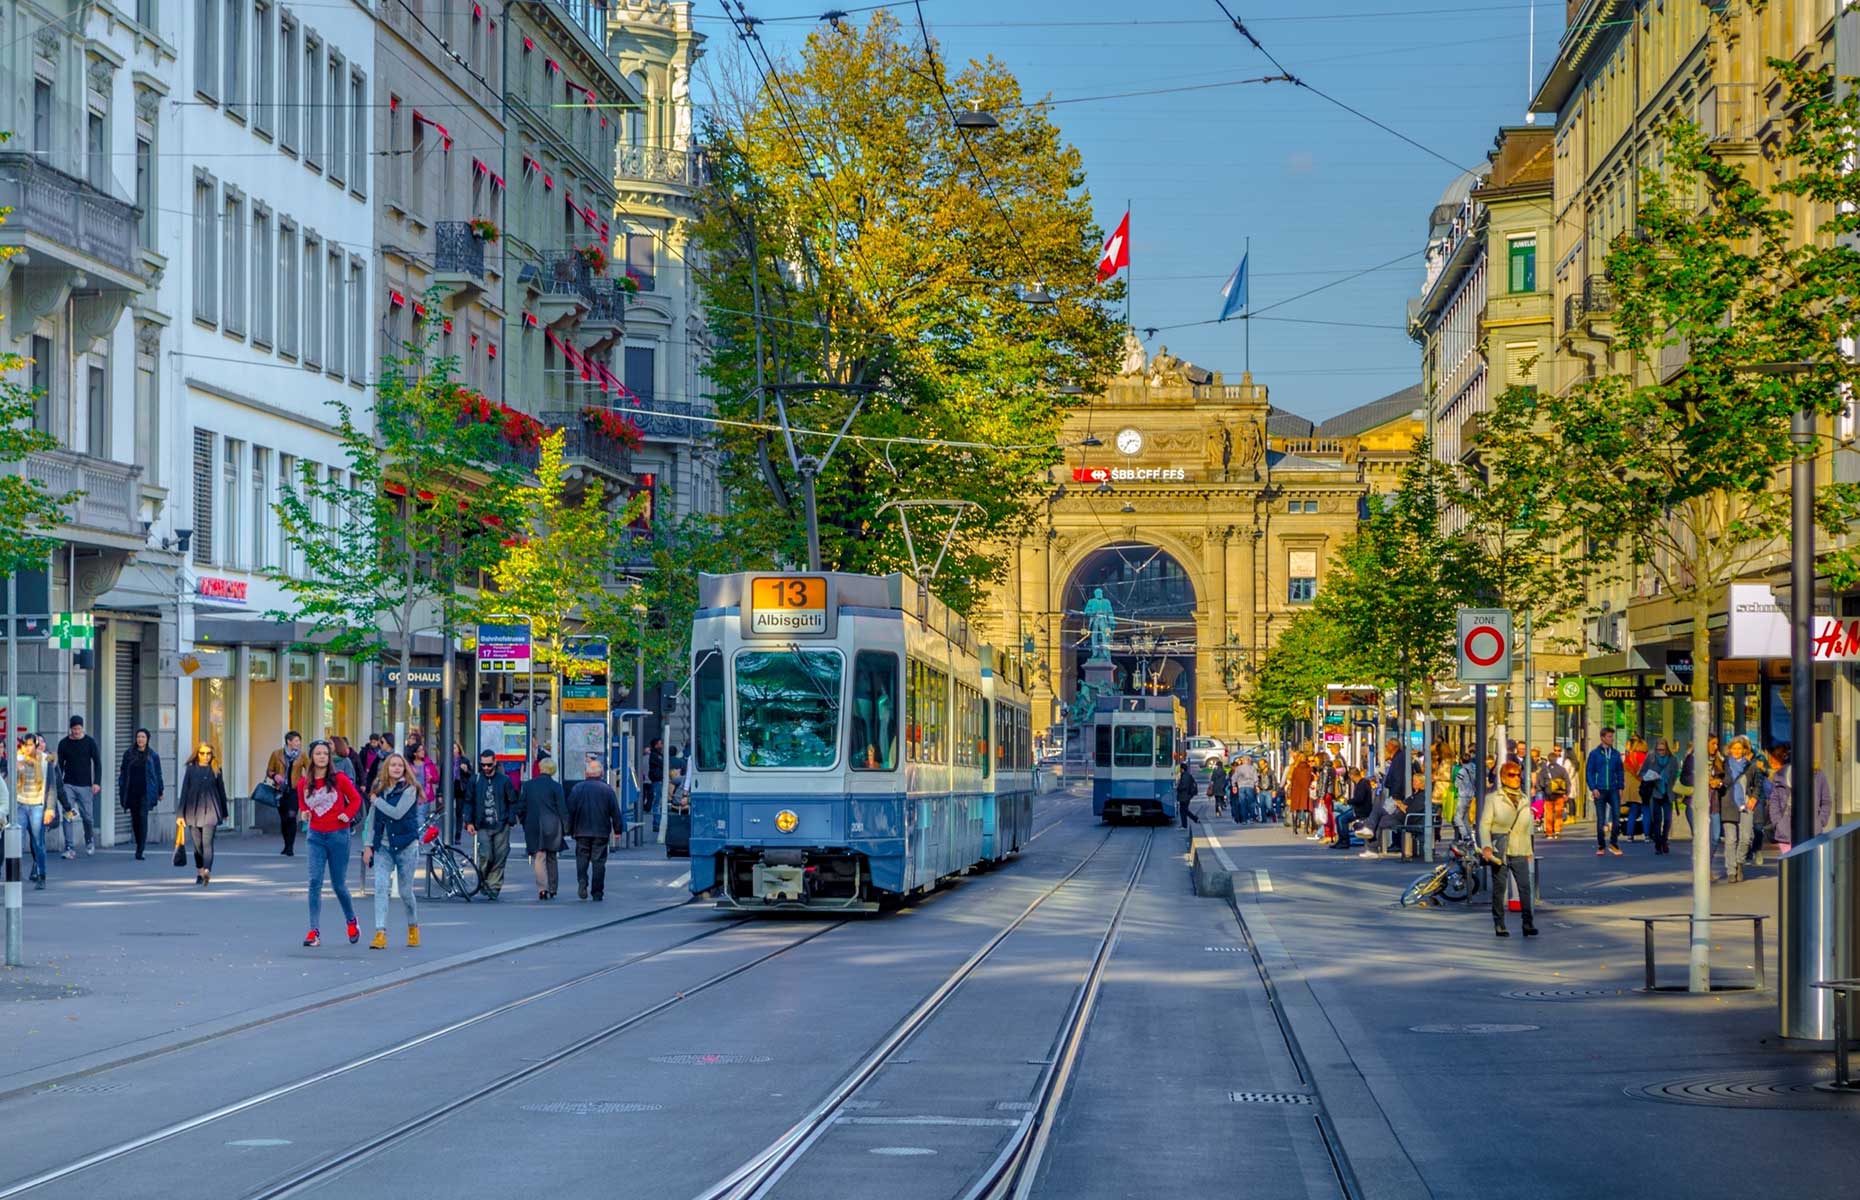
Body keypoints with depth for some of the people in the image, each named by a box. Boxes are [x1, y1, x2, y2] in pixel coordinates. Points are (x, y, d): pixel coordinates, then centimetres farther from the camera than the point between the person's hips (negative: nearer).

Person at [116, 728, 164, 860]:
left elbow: (158, 774, 8)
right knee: (135, 819, 7)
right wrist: (122, 791, 3)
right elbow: (123, 773, 8)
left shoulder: (153, 755, 3)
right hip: (132, 792, 3)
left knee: (143, 817, -13)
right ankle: (140, 845, 26)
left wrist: (159, 792, 8)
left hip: (146, 792, -3)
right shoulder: (129, 754, 6)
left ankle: (140, 851, -14)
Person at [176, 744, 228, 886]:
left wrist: (224, 813, 17)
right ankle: (200, 872, 25)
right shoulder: (191, 770, 5)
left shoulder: (215, 770, 5)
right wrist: (180, 814, 1)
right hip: (193, 811, 2)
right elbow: (184, 792, 5)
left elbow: (221, 791, 12)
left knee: (207, 843, -15)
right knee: (197, 845, 9)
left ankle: (207, 872, -28)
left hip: (210, 811, -2)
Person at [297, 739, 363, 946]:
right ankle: (314, 931, -9)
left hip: (338, 835, -2)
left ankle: (351, 921, 32)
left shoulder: (339, 779, -5)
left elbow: (356, 799, 7)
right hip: (316, 836, 2)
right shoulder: (304, 782, 2)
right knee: (315, 882, -10)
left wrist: (348, 815, -8)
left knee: (339, 885, 6)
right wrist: (305, 813, -3)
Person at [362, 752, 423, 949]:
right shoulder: (379, 789, 8)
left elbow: (397, 813, -20)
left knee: (406, 890, 5)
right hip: (383, 846, 3)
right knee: (381, 887, -11)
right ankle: (380, 933, -15)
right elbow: (372, 819, 14)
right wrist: (369, 845, 9)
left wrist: (376, 800, -9)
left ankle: (413, 927, 30)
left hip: (405, 845, -3)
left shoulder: (409, 790, -6)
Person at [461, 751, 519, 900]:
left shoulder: (504, 780, 4)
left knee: (500, 857, 0)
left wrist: (511, 820, -2)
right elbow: (468, 802, 11)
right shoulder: (475, 780, 6)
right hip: (483, 826, 0)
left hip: (501, 826, 0)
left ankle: (494, 887, 9)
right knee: (486, 855, -13)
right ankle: (484, 881, 10)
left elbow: (512, 802, 9)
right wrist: (468, 822, 2)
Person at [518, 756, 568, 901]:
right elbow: (562, 809, -3)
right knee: (551, 858, 14)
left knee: (539, 858, -1)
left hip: (533, 827, 0)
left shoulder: (527, 785, 2)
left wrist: (523, 823, 16)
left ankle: (542, 888, -18)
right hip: (552, 827, 0)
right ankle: (552, 889, 19)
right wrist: (565, 828, 5)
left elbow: (521, 807, 5)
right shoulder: (556, 786, -4)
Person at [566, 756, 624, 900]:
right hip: (601, 832, 0)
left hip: (582, 831, 0)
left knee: (582, 858, 12)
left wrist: (570, 830, 9)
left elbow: (570, 811, 0)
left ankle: (582, 882, -11)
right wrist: (618, 830, 11)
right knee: (599, 861, 4)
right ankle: (597, 892, 4)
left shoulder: (577, 788, -2)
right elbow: (615, 812, 0)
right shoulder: (607, 789, -3)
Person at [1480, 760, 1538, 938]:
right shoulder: (1493, 799, 1)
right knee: (1499, 888, 1)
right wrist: (1486, 846, -15)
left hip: (1519, 852, 3)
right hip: (1499, 852, -3)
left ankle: (1528, 923, -7)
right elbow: (1484, 824, -3)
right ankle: (1499, 925, 8)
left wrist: (1528, 850, 18)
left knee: (1525, 887, -8)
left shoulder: (1524, 800, 14)